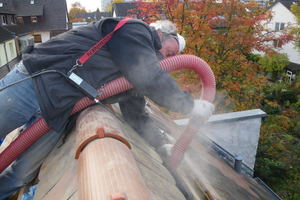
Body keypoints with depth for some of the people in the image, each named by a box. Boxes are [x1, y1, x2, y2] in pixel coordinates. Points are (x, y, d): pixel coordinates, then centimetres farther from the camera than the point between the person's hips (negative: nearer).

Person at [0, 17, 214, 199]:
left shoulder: (138, 70, 14)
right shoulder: (135, 29, -10)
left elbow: (136, 116, 15)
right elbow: (149, 77, -24)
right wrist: (190, 105, -13)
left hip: (57, 113, 7)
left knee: (22, 175, 5)